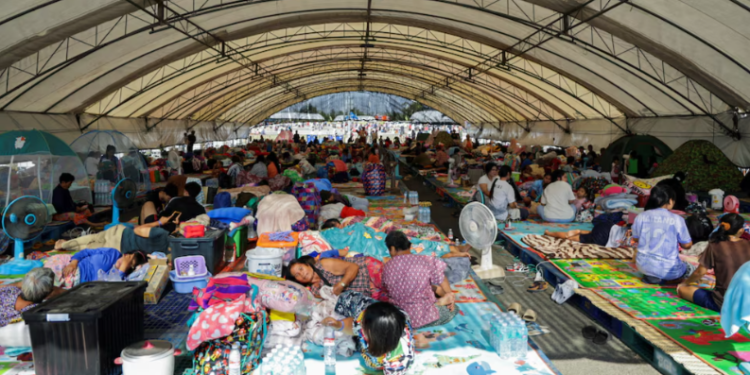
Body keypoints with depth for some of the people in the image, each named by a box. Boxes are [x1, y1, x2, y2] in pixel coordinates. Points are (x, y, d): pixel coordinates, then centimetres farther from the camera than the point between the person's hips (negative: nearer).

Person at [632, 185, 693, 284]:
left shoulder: (641, 217, -4)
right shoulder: (677, 219, -13)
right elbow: (687, 245, -3)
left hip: (643, 266, 2)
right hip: (667, 269, -2)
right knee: (689, 269, 30)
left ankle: (650, 276, 11)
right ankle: (661, 278, 5)